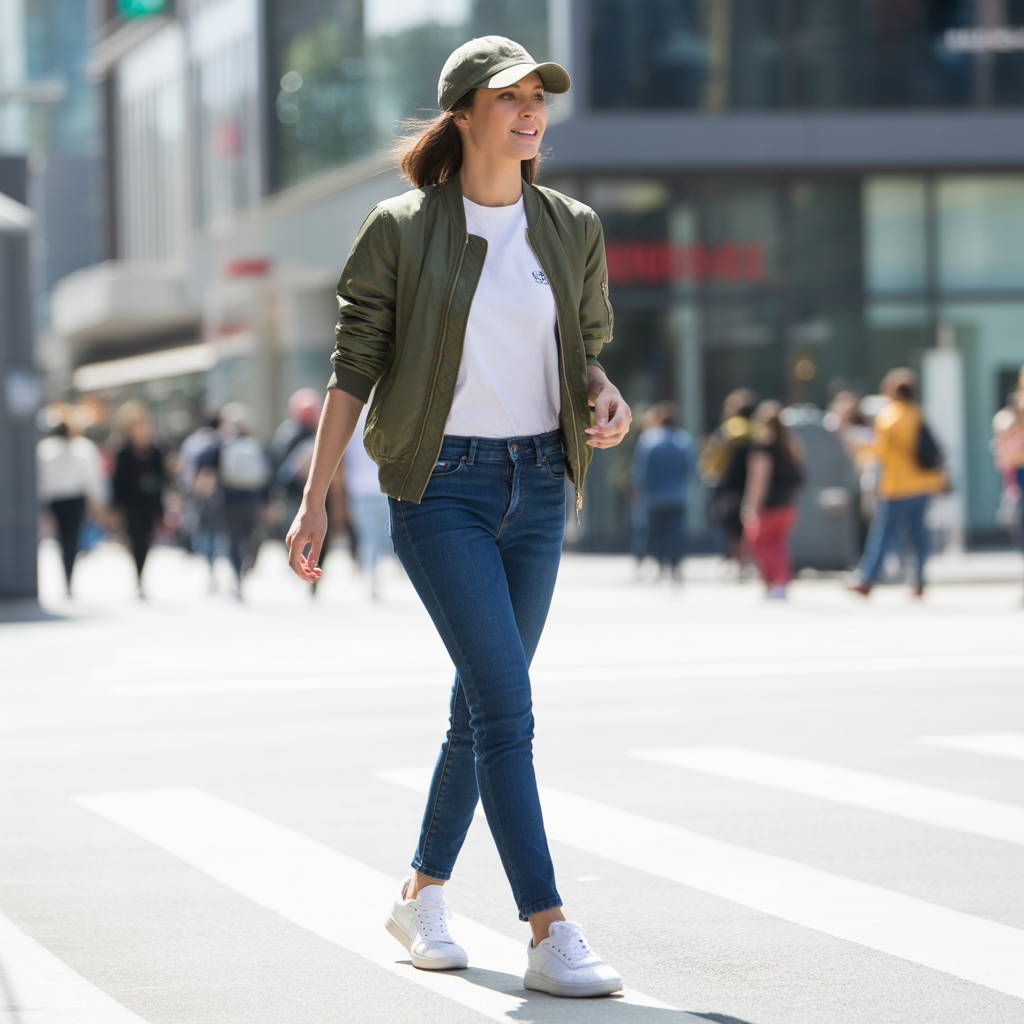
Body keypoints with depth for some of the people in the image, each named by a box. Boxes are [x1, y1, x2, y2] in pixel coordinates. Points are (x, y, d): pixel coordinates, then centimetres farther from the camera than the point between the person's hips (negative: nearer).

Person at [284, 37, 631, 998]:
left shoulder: (572, 229, 7)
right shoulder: (400, 231, -5)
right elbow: (353, 369, -2)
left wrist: (606, 399, -7)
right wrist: (313, 502, -4)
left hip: (538, 487, 5)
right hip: (441, 487, -5)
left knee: (483, 705, 13)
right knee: (508, 705, -14)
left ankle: (421, 896, 31)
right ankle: (550, 938, -15)